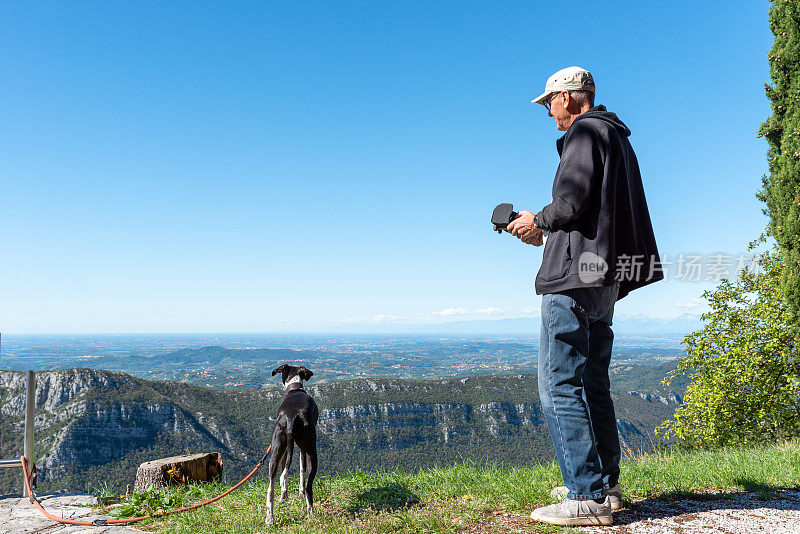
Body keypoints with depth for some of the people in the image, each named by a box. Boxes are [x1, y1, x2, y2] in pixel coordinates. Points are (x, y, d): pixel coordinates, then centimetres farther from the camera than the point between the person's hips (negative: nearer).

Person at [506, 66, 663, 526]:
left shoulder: (585, 131, -6)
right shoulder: (616, 137, 24)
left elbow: (571, 203, -18)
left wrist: (537, 220, 1)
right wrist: (546, 236, 25)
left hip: (575, 276, -10)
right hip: (605, 279, 11)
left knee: (560, 384, -9)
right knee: (591, 383, 14)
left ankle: (586, 497, -8)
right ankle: (605, 485, 20)